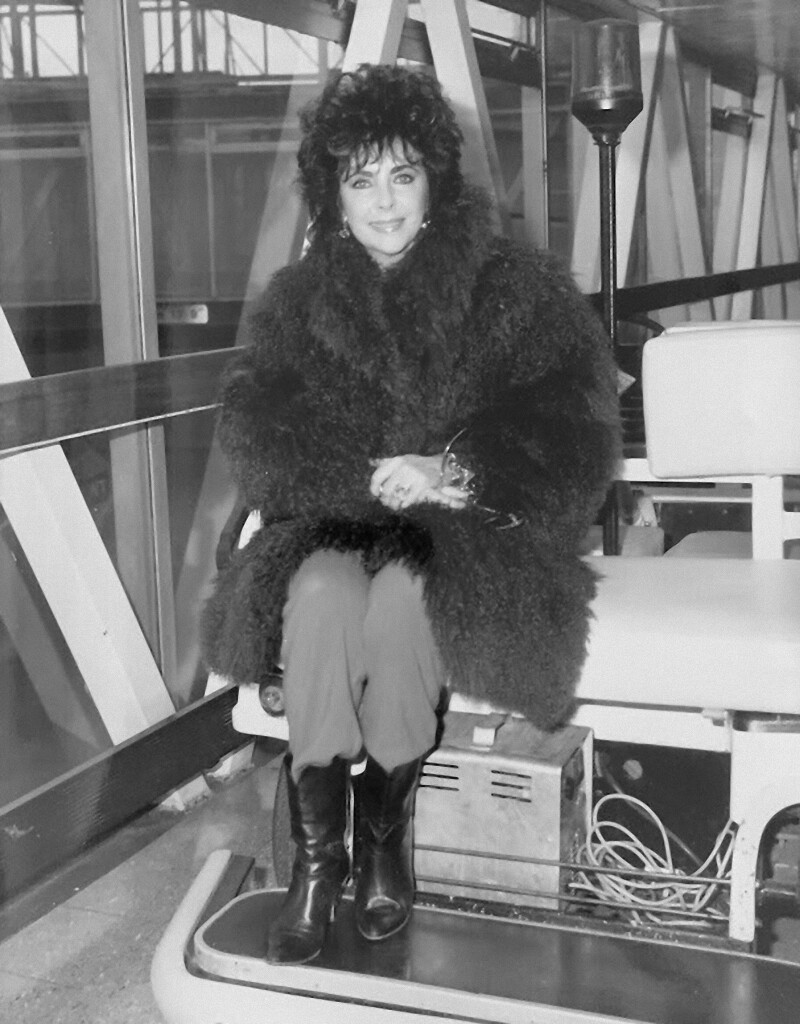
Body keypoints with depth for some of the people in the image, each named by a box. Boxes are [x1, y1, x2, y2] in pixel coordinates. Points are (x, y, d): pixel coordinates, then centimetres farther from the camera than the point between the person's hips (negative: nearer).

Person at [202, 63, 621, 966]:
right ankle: (316, 852, -18)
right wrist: (372, 478, -18)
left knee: (400, 596, -34)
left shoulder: (516, 288, 1)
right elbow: (257, 442, -1)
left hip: (475, 534, -2)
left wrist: (458, 475, -21)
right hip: (337, 527, 2)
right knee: (320, 591, -32)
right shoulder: (296, 301, 8)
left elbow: (570, 439, -5)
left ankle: (388, 827, -10)